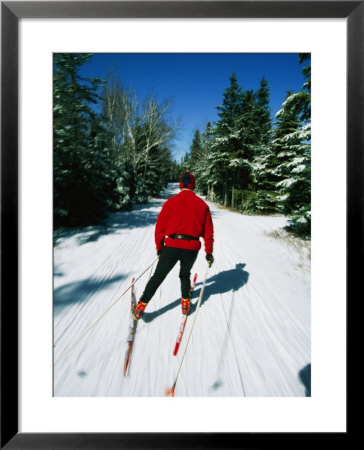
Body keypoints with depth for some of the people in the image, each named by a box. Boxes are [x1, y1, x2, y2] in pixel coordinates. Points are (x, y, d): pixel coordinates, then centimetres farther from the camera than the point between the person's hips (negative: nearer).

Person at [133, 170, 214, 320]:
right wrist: (209, 252, 13)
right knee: (185, 274, 27)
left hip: (172, 246, -1)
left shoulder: (170, 202, 0)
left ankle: (141, 305, 14)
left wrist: (159, 247, 14)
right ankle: (185, 302, 29)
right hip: (192, 248, 1)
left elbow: (160, 226, 2)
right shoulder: (202, 204, 3)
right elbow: (208, 230, 4)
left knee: (158, 276, 12)